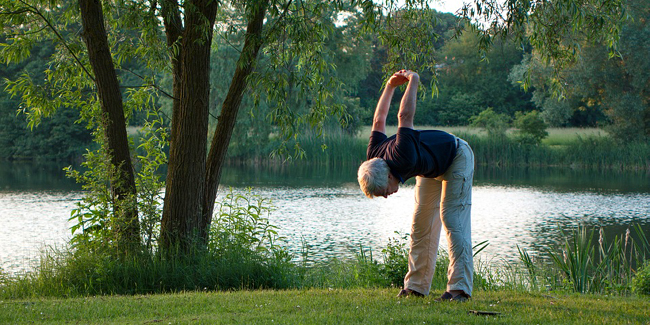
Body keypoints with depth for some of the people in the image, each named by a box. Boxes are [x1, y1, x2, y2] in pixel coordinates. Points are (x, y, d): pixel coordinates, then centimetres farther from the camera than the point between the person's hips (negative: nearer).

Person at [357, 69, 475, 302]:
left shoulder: (402, 159, -43)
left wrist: (413, 82, -23)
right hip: (431, 167, 8)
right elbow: (379, 121, -3)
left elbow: (405, 116, -38)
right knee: (421, 224, 3)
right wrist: (390, 86, 3)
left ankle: (459, 288, -22)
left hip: (456, 158, -8)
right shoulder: (374, 158, -19)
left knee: (453, 220, -17)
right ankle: (416, 286, 6)